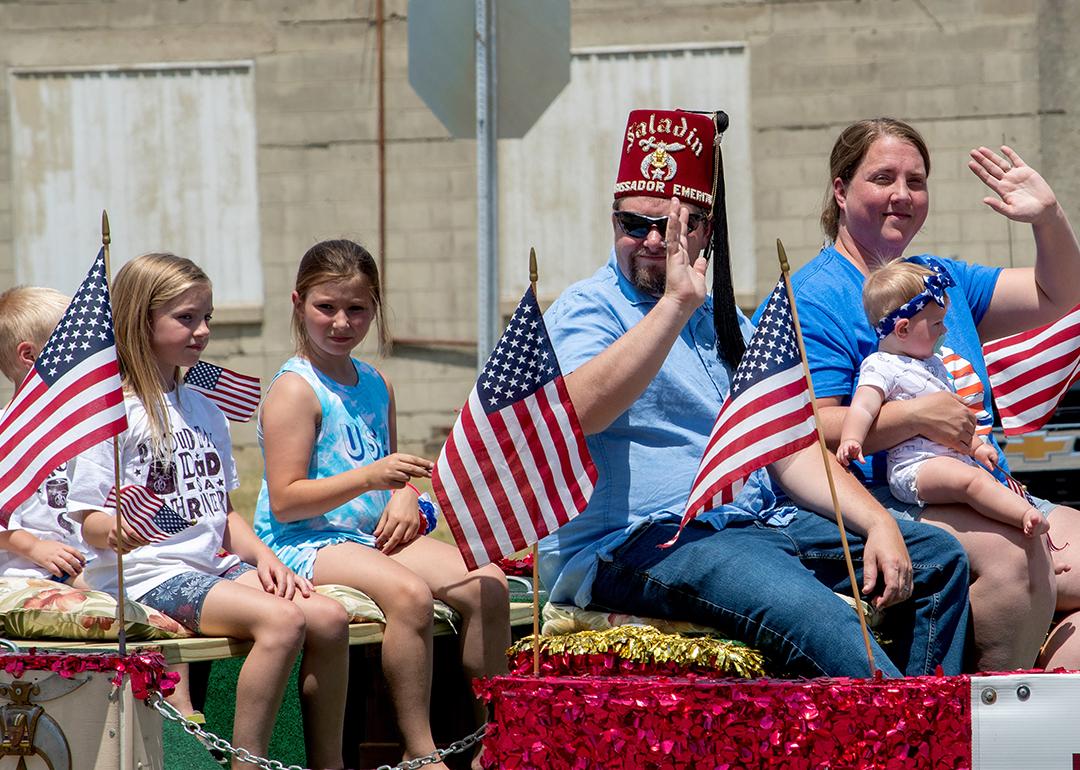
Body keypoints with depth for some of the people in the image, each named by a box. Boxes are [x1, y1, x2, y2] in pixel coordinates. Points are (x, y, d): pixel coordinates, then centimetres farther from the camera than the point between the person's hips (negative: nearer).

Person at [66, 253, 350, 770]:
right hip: (145, 575, -8)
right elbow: (89, 523, -8)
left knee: (328, 618, -14)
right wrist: (115, 531, -31)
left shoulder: (205, 411, 19)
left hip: (214, 565, 8)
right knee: (282, 619, -28)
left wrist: (263, 555, 4)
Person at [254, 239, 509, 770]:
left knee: (487, 584, -12)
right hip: (304, 542, -8)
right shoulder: (294, 391, -9)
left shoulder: (376, 385, 15)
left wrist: (404, 496, 4)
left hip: (373, 534, 8)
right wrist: (369, 478, -25)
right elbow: (285, 502, -16)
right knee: (409, 593, -34)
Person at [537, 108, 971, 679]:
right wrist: (675, 304, -26)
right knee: (814, 619, -33)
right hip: (640, 541, -8)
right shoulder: (587, 309, -1)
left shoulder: (726, 326, 23)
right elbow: (579, 412, -24)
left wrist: (878, 524, 3)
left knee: (936, 558, 4)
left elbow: (790, 451, 19)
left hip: (755, 523, 9)